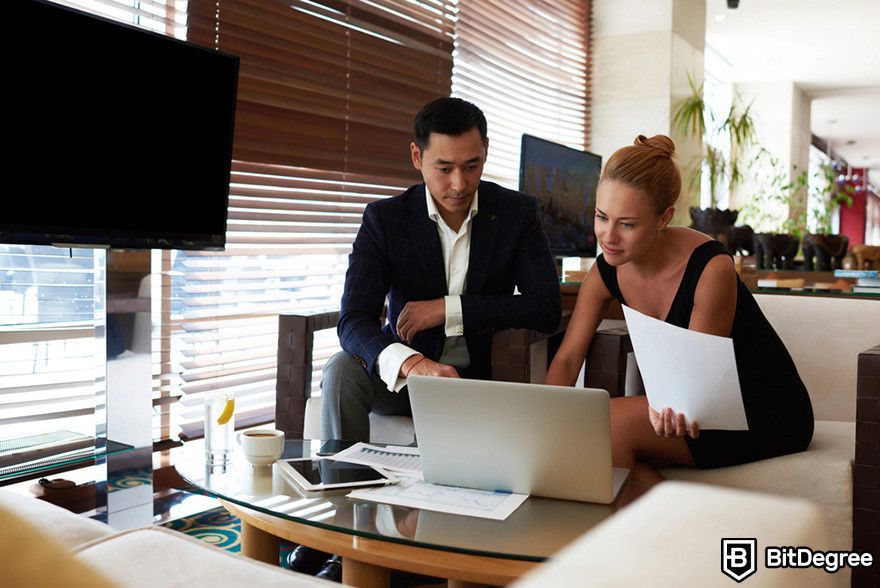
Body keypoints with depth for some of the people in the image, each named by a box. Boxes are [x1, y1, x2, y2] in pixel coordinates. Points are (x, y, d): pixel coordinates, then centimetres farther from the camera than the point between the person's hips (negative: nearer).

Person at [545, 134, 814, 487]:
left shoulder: (710, 268, -23)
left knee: (609, 421, -27)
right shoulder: (606, 272, -6)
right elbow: (567, 359, -5)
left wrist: (669, 409, -41)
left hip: (768, 411, -6)